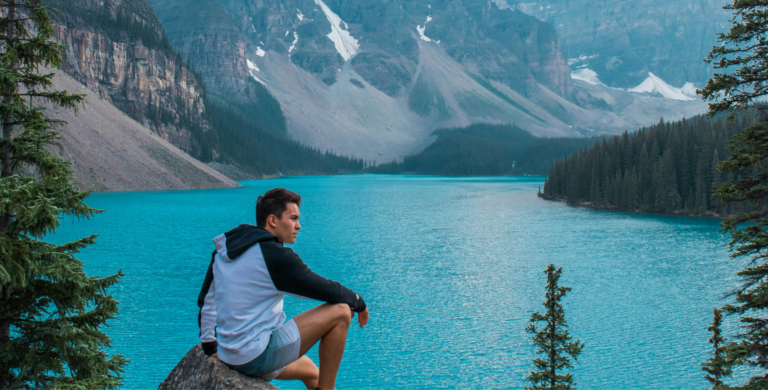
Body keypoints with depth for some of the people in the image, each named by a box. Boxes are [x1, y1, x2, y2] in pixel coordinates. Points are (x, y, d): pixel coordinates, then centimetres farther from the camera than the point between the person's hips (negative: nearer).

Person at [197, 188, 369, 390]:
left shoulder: (223, 251, 10)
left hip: (230, 357, 9)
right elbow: (328, 290, -11)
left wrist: (209, 347, 30)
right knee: (340, 312, -9)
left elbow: (206, 301, 19)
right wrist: (359, 303, 8)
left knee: (310, 370, 31)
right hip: (258, 355, -9)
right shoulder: (275, 255, -15)